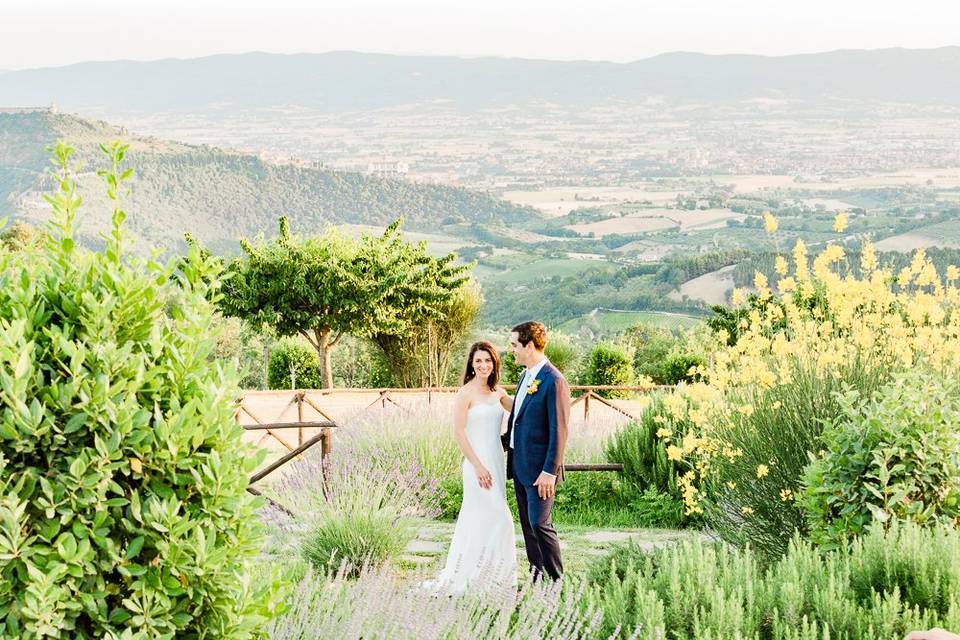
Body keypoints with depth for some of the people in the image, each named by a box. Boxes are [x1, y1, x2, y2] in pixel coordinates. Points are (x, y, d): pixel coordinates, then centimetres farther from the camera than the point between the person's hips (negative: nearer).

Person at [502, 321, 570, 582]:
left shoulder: (554, 382, -16)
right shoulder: (526, 376, 12)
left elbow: (559, 432, -19)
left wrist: (550, 472, -20)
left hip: (540, 469, -9)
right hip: (520, 465, 9)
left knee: (540, 524, -8)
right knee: (527, 524, 12)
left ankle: (557, 581, 2)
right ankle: (536, 578, 19)